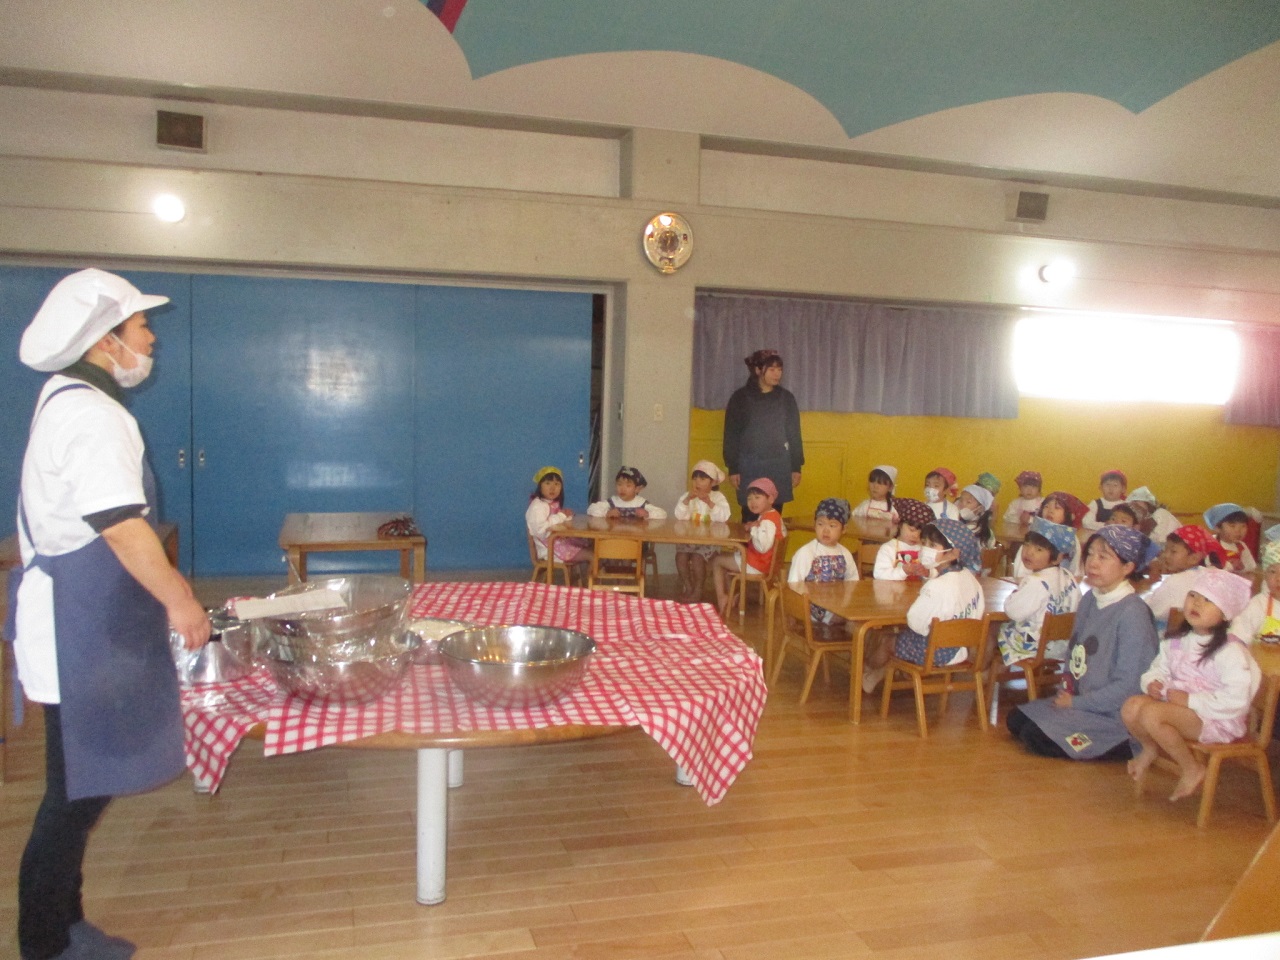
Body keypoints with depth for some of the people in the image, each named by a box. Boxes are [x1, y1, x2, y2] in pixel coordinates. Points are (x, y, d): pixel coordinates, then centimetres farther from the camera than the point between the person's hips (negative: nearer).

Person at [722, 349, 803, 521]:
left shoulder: (786, 397, 6)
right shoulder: (741, 397, -1)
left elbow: (794, 434, 9)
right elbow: (731, 435, -1)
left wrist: (796, 467, 4)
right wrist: (732, 468, -6)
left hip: (779, 465, 2)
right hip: (749, 465, -2)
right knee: (750, 516, -2)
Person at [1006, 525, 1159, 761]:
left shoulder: (1132, 614, -21)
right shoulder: (1090, 600, 5)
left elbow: (1128, 687, -21)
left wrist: (1076, 702, -14)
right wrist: (1069, 691, 2)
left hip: (1112, 715, -9)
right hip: (1079, 700, 9)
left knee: (1037, 737, -18)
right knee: (1015, 720, 3)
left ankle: (1124, 747, -5)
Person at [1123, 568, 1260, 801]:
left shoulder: (1230, 650, -15)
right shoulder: (1176, 642, 8)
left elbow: (1236, 699, -22)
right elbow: (1159, 668, 19)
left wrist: (1190, 700, -21)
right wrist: (1152, 683, -5)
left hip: (1217, 719, -7)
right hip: (1176, 704, 7)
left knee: (1151, 714, -30)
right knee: (1131, 706, -18)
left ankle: (1192, 769, -8)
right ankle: (1151, 748, 15)